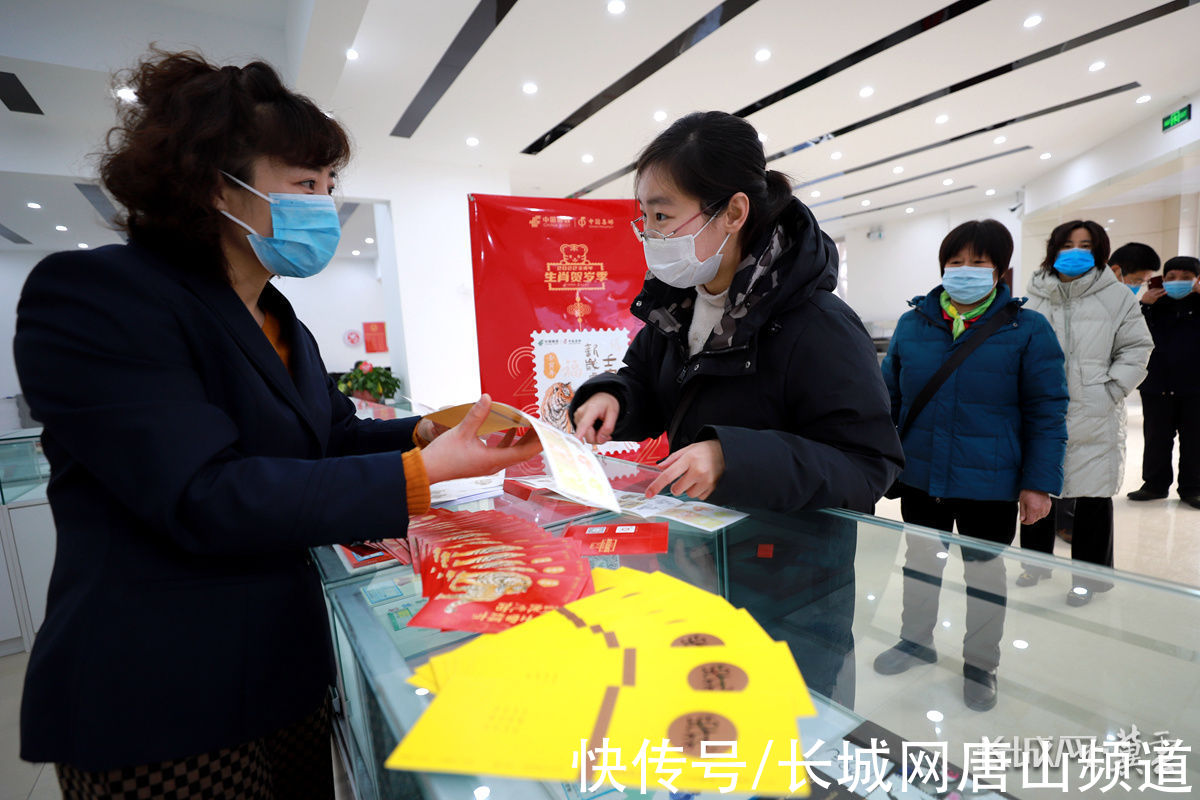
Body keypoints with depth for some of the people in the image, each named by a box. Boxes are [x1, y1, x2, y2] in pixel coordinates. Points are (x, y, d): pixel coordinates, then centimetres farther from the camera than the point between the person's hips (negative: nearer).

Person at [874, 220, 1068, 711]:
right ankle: (916, 641, 43)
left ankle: (981, 665, 40)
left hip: (989, 485, -2)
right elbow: (889, 398, 5)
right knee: (920, 561, 20)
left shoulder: (1028, 331, -7)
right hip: (919, 478, 3)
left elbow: (1047, 413, -6)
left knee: (984, 573, 17)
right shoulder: (912, 325, -1)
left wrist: (1039, 483, -9)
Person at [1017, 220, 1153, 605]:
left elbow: (1136, 349, 2)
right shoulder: (1035, 298, 6)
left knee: (1093, 495, 6)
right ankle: (1037, 561, 31)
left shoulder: (1116, 296, 1)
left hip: (1093, 418, -2)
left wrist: (1111, 390, -8)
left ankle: (1090, 575, 23)